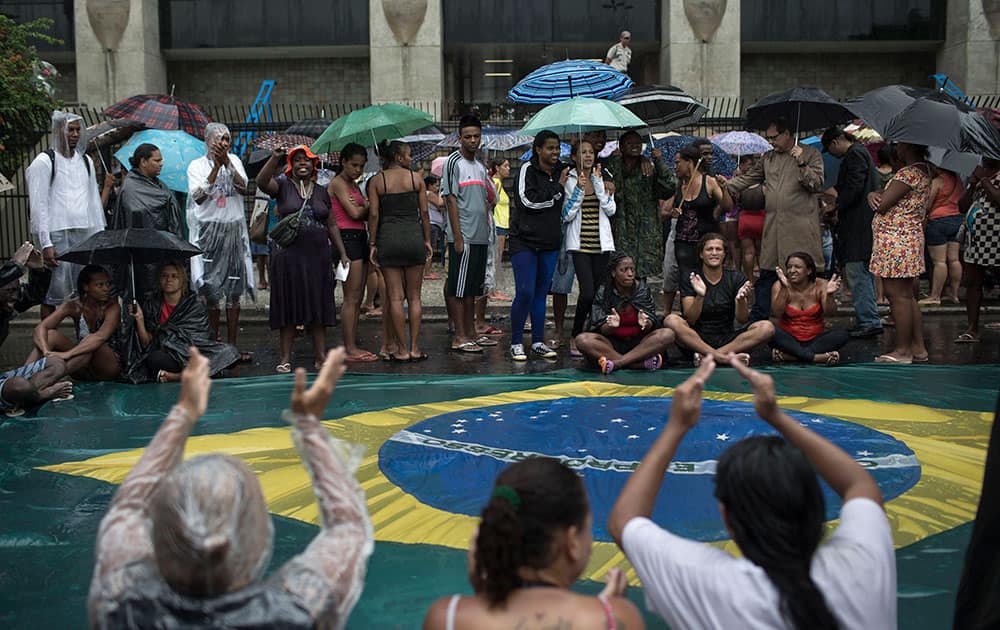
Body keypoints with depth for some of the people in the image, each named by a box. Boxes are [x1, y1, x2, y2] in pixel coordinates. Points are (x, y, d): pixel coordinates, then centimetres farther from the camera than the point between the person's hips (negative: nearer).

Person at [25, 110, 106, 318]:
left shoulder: (86, 161, 16)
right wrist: (45, 244, -14)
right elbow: (38, 205, -8)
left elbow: (94, 200, 21)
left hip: (84, 234, 6)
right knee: (54, 293, -7)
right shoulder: (44, 161, -3)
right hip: (57, 236, -6)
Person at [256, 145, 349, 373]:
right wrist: (275, 158, -27)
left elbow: (332, 225, 17)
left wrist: (343, 253, 12)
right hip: (288, 254, -3)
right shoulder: (283, 185, 3)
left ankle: (320, 355, 12)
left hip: (318, 255, 3)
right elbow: (262, 182, -18)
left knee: (319, 306, 5)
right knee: (288, 306, 0)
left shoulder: (321, 192, 14)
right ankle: (285, 358, 5)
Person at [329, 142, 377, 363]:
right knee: (351, 298, -10)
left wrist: (361, 208, -8)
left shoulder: (353, 185, 21)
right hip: (347, 238, -9)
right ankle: (350, 349, -8)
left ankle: (351, 346, 12)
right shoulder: (338, 183, -6)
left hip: (360, 239, 9)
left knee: (357, 299, 9)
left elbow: (366, 213, 13)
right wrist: (367, 206, 3)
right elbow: (354, 213, -15)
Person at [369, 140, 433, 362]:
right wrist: (427, 240, 10)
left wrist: (373, 244, 3)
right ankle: (414, 348, 7)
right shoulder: (416, 178, 2)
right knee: (414, 296, 7)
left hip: (388, 237, 0)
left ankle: (401, 350, 2)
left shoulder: (377, 180, 2)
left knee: (395, 297, 2)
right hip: (414, 236, 0)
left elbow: (373, 214, -3)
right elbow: (424, 212, 2)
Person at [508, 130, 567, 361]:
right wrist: (558, 187, -13)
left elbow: (565, 207, 25)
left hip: (550, 243, 6)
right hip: (525, 241, -6)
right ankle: (516, 342, 0)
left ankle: (538, 342, 16)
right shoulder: (527, 170, -6)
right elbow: (530, 201, -19)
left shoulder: (561, 172, 12)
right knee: (525, 292, -10)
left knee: (541, 293, 10)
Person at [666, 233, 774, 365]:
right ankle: (725, 358, -33)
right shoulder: (690, 280, 1)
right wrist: (700, 296, -27)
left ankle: (708, 356, -29)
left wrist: (741, 299, -24)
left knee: (767, 327, -22)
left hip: (727, 339, 2)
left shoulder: (736, 278, 5)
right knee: (672, 320, -30)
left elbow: (742, 320, -3)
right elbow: (690, 320, -10)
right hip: (697, 339, -2)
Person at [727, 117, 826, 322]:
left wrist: (802, 165, -17)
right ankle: (757, 320, 12)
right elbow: (747, 179, 22)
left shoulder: (811, 154, 2)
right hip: (773, 227, 5)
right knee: (766, 274, 6)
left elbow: (817, 185, -6)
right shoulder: (767, 158, 17)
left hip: (801, 228, -5)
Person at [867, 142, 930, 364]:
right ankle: (918, 347, 18)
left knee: (898, 295, -5)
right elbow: (879, 200, 15)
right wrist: (873, 194, -7)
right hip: (911, 237, 11)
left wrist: (877, 197, 4)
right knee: (908, 296, 14)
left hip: (896, 240, -11)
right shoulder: (923, 171, 17)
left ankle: (903, 351, -1)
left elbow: (882, 205, -18)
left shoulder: (909, 173, -16)